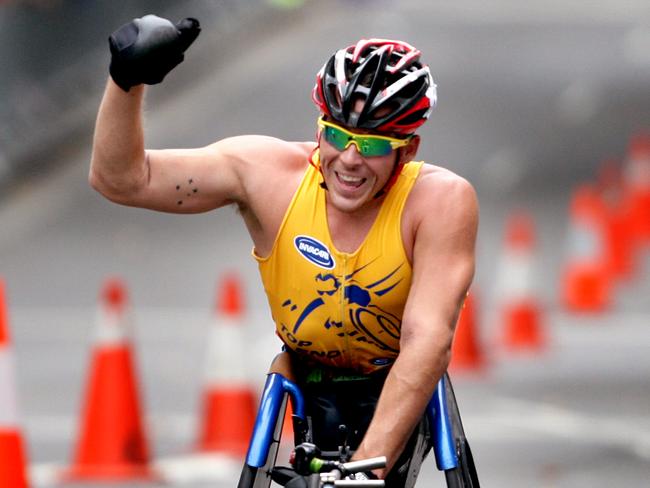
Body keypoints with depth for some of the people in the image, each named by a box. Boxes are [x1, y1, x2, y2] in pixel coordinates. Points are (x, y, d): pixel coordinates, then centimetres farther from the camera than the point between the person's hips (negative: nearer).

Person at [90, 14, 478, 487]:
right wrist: (127, 81, -36)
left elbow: (429, 342, -35)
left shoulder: (442, 200, -28)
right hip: (310, 380, 2)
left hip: (400, 389, -2)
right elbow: (122, 179, -18)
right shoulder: (269, 172, -21)